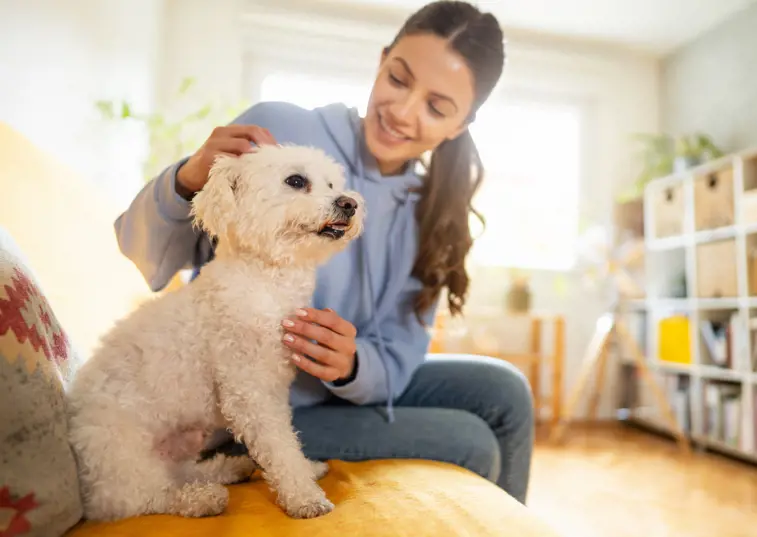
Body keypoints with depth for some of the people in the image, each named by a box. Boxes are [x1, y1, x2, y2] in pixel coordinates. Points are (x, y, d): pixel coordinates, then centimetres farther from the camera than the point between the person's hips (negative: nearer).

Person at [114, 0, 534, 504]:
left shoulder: (427, 208, -3)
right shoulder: (277, 130, -19)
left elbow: (396, 357, -7)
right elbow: (144, 255, -15)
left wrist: (351, 366, -28)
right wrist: (190, 179, -35)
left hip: (353, 385, 6)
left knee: (503, 390, 0)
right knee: (468, 446, -11)